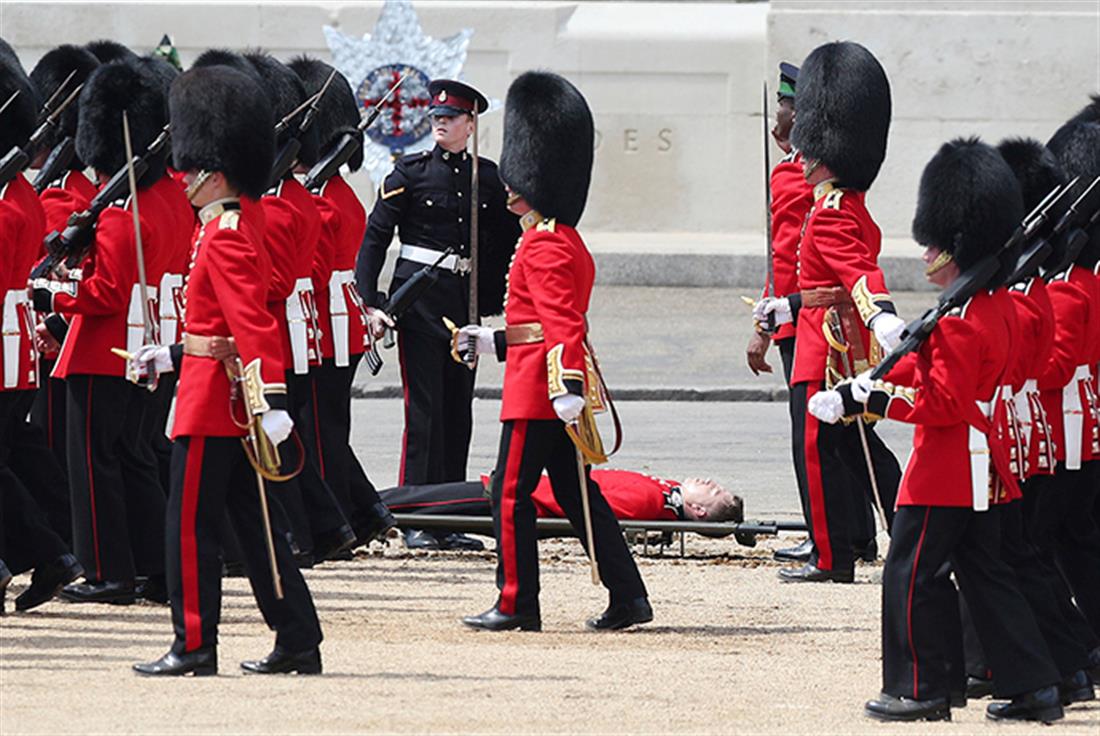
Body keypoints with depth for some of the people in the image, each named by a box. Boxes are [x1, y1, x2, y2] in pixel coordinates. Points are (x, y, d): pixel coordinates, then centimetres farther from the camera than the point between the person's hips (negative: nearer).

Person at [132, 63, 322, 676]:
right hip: (234, 396, 10)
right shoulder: (244, 219, 13)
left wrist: (271, 401, -33)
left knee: (191, 523, -3)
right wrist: (173, 355, 26)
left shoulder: (224, 236, -17)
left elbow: (253, 324, -26)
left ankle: (195, 646, 0)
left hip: (213, 396, -10)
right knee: (254, 521, 11)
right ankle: (299, 642, 11)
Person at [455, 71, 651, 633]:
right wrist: (495, 340, 30)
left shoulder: (543, 247, -15)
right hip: (560, 383, 10)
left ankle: (517, 603, 3)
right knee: (576, 492, 11)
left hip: (539, 390, -10)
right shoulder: (568, 241, 16)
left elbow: (562, 324, -25)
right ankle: (628, 598, 8)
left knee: (511, 492, -1)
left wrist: (566, 387, -32)